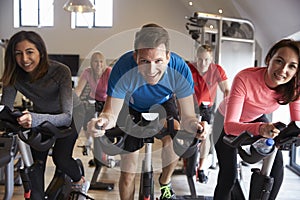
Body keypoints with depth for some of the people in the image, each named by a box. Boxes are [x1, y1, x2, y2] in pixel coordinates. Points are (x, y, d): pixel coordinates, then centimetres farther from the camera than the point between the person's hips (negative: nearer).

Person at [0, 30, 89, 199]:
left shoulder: (61, 71, -35)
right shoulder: (14, 76, -24)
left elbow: (67, 116, -41)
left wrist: (35, 119, -59)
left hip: (66, 118, -3)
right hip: (40, 117, 3)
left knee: (60, 158, -15)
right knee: (36, 162, -7)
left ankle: (80, 181, 15)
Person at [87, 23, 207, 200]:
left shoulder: (180, 69, -36)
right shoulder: (123, 69, -39)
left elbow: (187, 116, -30)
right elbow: (112, 112, -34)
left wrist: (193, 124, -54)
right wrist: (103, 120, -58)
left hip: (163, 104, 1)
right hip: (132, 108, -1)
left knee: (173, 141, -24)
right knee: (128, 173, -1)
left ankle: (165, 182, 8)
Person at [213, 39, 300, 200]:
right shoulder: (245, 79, -38)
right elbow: (230, 125, -42)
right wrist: (260, 128, -60)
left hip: (257, 118, 4)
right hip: (227, 121, -4)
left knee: (277, 163, -14)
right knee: (228, 175, -12)